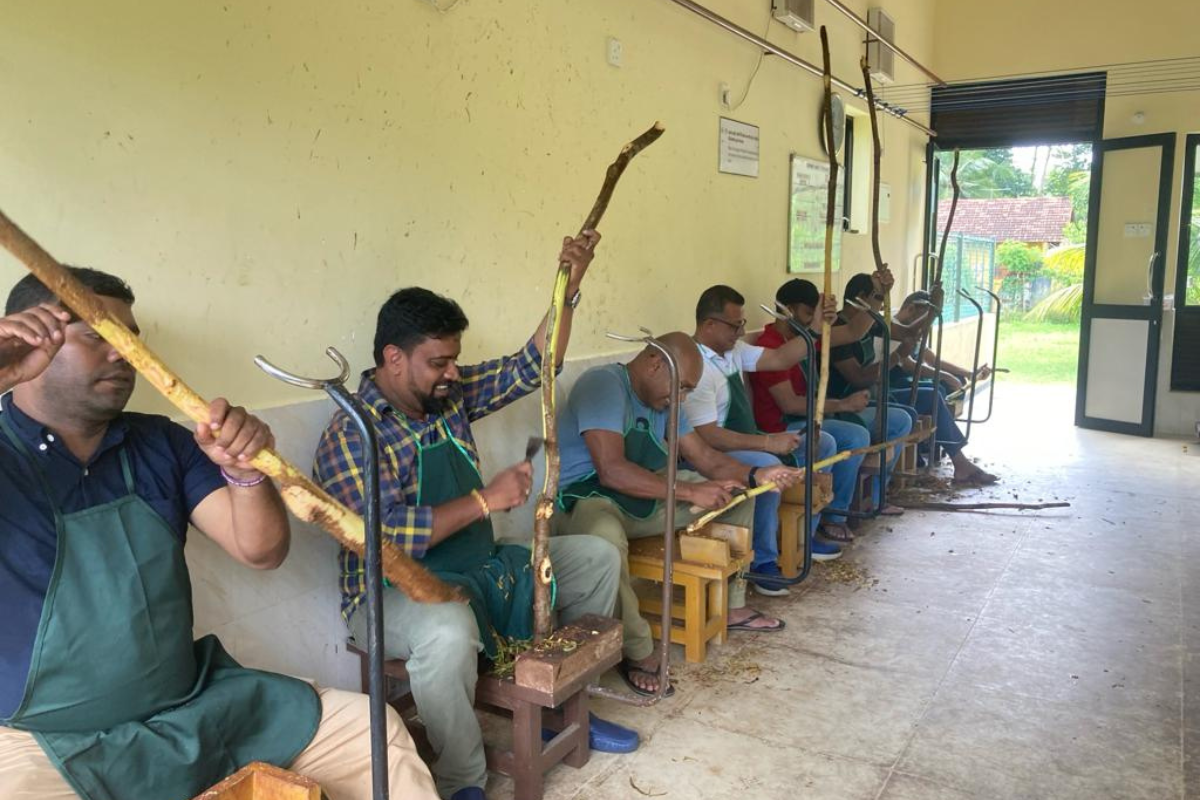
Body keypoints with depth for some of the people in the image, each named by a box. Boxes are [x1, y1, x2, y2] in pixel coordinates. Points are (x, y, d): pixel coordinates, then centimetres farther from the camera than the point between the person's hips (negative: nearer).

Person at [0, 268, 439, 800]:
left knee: (370, 729, 0)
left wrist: (244, 472, -21)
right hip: (46, 747, -4)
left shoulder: (161, 444, 5)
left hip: (194, 710, 4)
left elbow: (261, 552, 0)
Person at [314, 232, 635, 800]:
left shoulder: (451, 396, 2)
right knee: (449, 631, -42)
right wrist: (485, 500, -28)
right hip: (394, 591, -8)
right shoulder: (350, 435, -19)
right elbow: (385, 538, -29)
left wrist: (567, 289, -10)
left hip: (478, 570, 8)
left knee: (599, 558, 9)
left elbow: (529, 370, 2)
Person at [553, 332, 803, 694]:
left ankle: (731, 607, 17)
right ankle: (638, 653, -26)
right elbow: (611, 471, -32)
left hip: (645, 497, 9)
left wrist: (756, 475, -9)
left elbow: (704, 457, 9)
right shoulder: (603, 384, -22)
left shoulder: (663, 398, 8)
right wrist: (690, 492, -31)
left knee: (737, 491, 9)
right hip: (585, 498, -9)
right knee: (605, 536, -44)